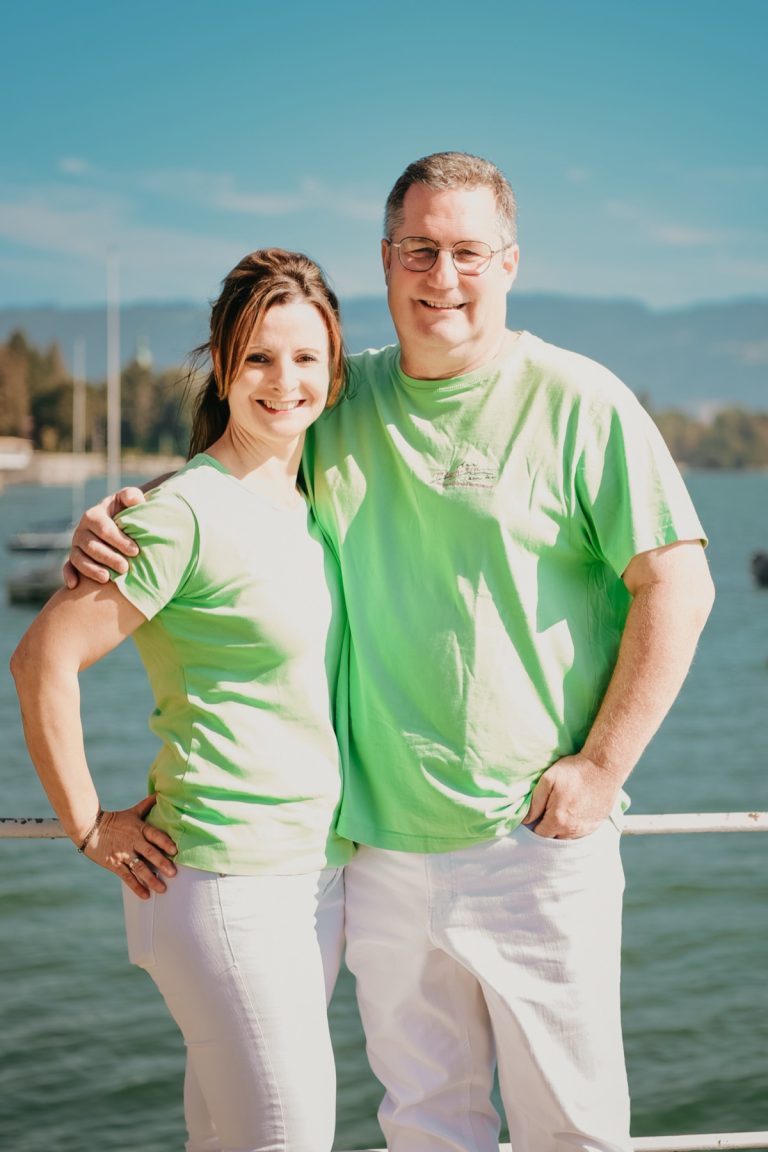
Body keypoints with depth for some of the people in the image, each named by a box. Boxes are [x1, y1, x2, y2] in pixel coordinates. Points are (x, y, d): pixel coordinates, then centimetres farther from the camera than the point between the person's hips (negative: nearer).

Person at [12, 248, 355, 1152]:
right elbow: (42, 661, -16)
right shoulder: (187, 512, -14)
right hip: (224, 882, -7)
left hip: (316, 870, 7)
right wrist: (90, 829, -10)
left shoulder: (308, 508, 11)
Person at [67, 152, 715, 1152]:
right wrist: (124, 512, -1)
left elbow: (677, 585, -7)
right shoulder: (341, 403, 9)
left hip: (536, 840, -4)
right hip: (384, 839, 4)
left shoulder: (580, 403, -6)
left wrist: (601, 767, -12)